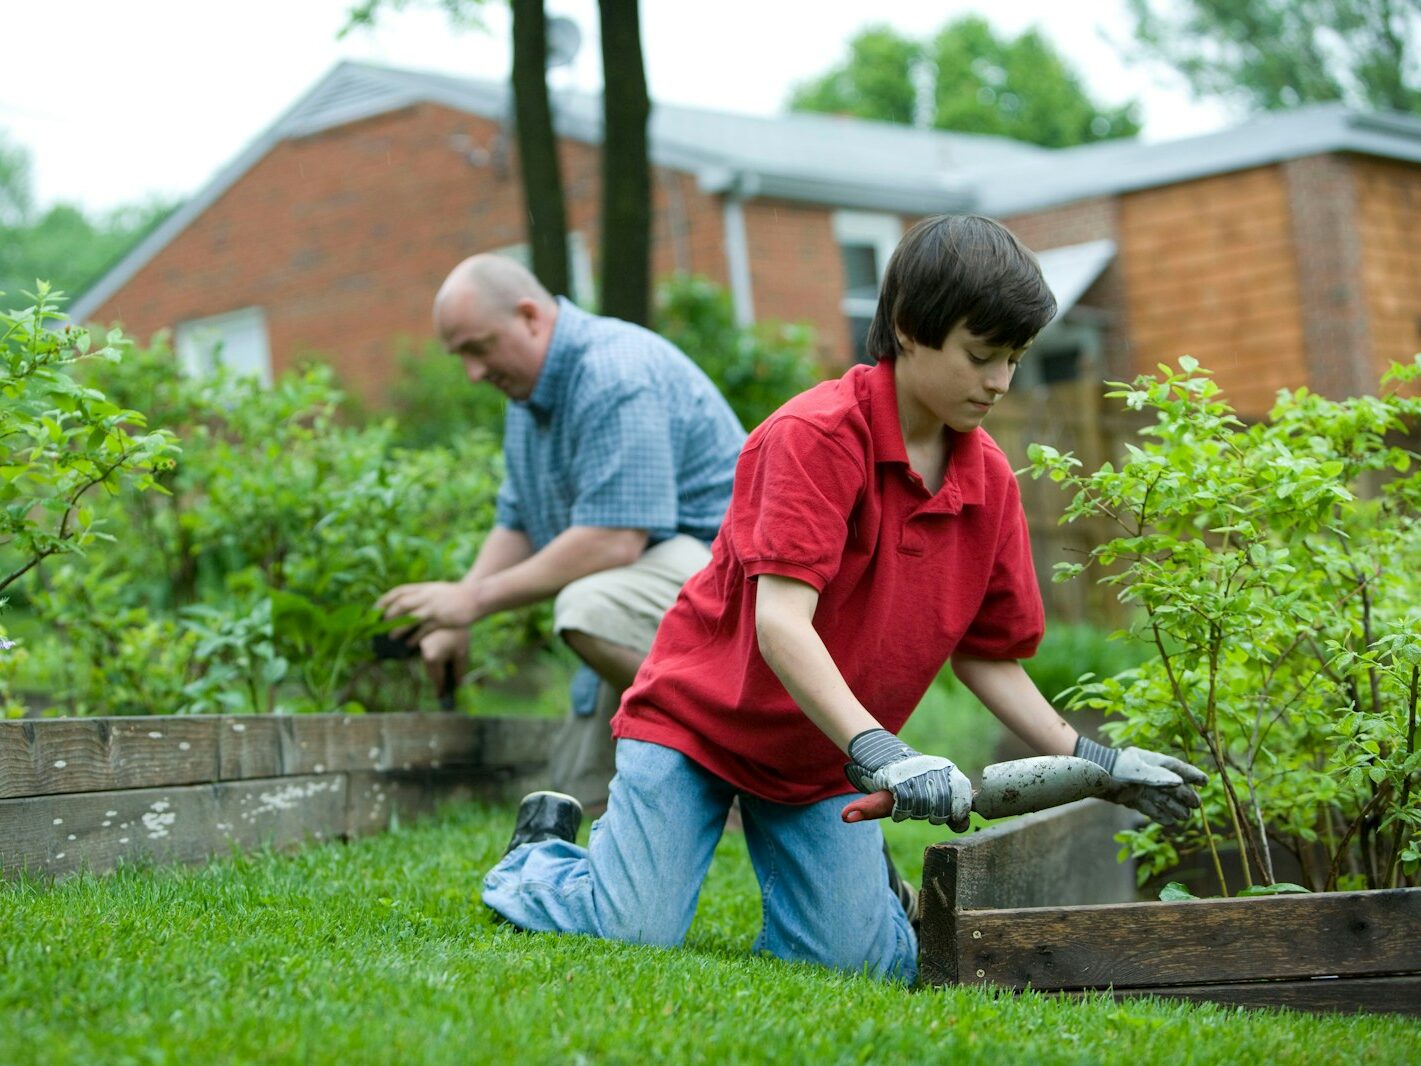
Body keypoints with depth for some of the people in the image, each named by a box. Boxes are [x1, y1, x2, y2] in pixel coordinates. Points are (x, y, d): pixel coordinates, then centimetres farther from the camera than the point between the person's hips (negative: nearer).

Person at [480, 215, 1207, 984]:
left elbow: (987, 656, 5)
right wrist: (877, 752, -41)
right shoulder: (816, 434, -22)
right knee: (636, 934, -15)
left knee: (862, 961, -10)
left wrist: (1092, 762, -6)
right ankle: (541, 853, 17)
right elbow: (780, 621, -31)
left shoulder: (989, 479, -1)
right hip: (697, 715, -5)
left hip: (824, 761, 5)